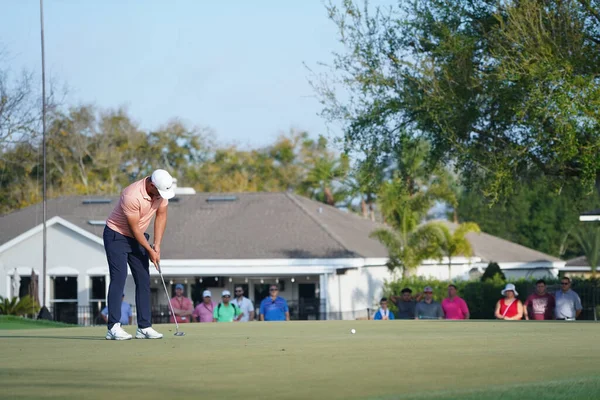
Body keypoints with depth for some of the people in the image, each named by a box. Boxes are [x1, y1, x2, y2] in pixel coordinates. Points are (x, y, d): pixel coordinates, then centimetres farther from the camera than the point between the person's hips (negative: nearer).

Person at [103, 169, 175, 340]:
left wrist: (157, 245, -5)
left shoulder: (161, 190, -11)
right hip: (117, 236, -7)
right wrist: (149, 250, -13)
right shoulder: (132, 196, -32)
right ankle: (113, 327, -17)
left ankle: (144, 327, 4)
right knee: (119, 278, -15)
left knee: (144, 280, 2)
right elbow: (134, 228, -22)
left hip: (138, 238, 7)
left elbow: (161, 216, 2)